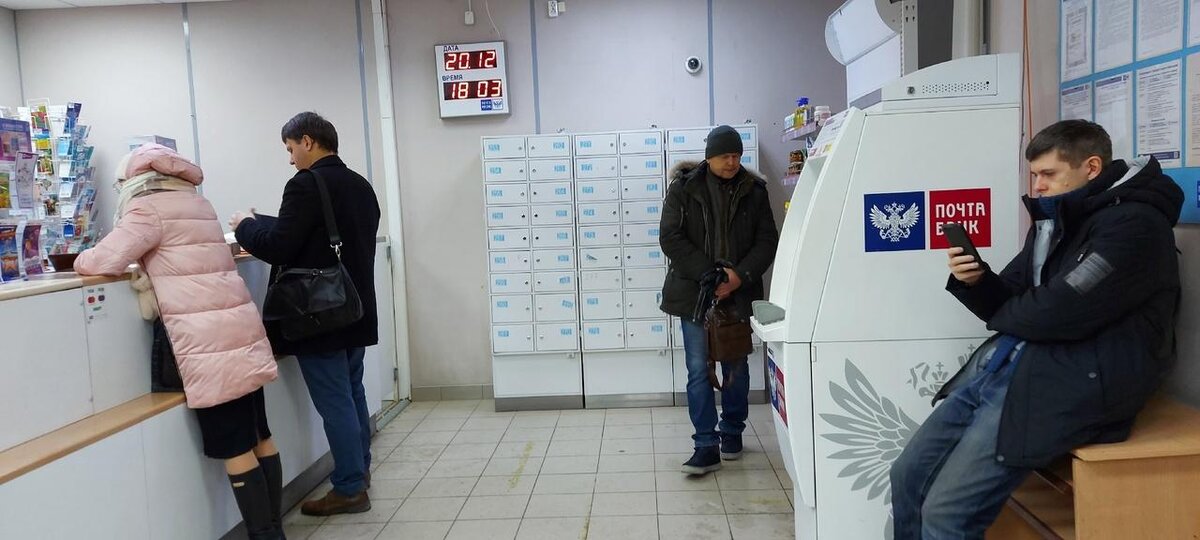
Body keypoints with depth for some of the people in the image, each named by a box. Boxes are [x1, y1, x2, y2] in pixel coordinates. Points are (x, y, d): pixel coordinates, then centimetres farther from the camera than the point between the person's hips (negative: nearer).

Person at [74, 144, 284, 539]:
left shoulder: (149, 207, -3)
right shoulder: (195, 202, 20)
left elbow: (105, 261, -10)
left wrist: (81, 260, 11)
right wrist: (146, 260, 20)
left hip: (208, 342, -8)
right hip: (239, 331, 8)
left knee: (234, 447, -3)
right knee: (258, 436, 11)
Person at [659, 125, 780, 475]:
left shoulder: (753, 191, 3)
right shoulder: (683, 188, -2)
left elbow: (767, 240, 2)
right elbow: (671, 238, -8)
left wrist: (740, 275, -15)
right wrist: (709, 275, -15)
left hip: (738, 293, 2)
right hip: (694, 293, -2)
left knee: (736, 366, 13)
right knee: (699, 370, -2)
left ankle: (732, 431, 33)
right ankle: (707, 446, 3)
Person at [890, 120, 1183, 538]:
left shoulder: (1134, 224, -10)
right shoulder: (1054, 221, 18)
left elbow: (1060, 313, -20)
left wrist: (1000, 314, 1)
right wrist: (974, 281, -4)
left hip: (1067, 384, -9)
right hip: (999, 365, 9)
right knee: (907, 476, 5)